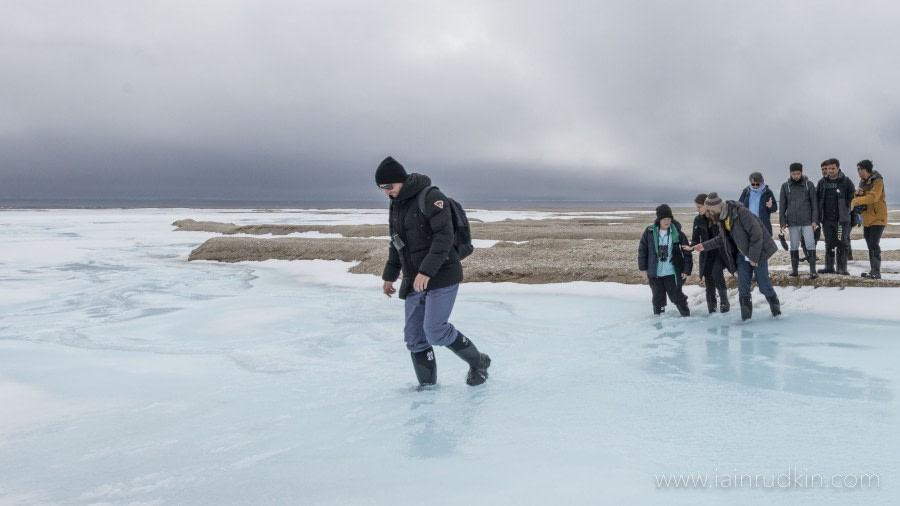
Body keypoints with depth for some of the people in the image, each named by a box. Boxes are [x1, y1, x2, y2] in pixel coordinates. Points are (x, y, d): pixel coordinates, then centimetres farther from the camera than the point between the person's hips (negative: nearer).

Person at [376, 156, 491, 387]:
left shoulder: (430, 197, -14)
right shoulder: (396, 205, 12)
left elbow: (444, 236, -22)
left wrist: (426, 271, -28)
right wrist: (389, 275, 23)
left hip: (442, 277, -8)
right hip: (414, 281, 8)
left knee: (435, 330, -13)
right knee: (414, 337, 3)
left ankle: (478, 362, 9)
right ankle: (427, 385, 15)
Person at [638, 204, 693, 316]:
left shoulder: (677, 234, -6)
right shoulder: (649, 232, -3)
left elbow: (687, 253, -3)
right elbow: (642, 251, 3)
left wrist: (686, 270, -8)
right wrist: (643, 268, 0)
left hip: (672, 273, -1)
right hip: (655, 274, 2)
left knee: (677, 297, 5)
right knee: (658, 299, 11)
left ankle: (686, 316, 21)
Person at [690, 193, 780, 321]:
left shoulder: (741, 213, -26)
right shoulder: (721, 218, -1)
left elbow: (757, 235, -24)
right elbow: (721, 239, 15)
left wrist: (754, 257, -21)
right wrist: (704, 245, 6)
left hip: (758, 252, -7)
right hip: (742, 255, 7)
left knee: (764, 286, 1)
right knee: (743, 288, 2)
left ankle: (776, 309, 24)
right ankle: (745, 317, 9)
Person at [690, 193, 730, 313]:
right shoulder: (698, 219, 1)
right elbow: (696, 238, 4)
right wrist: (691, 247, -17)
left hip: (721, 251, -4)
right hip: (707, 254, 4)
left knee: (716, 272, -27)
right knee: (709, 282, 3)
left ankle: (724, 302, -11)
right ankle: (712, 311, 10)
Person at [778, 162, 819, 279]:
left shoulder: (809, 184, 2)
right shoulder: (785, 186, 5)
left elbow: (814, 203, 2)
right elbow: (782, 205, 7)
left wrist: (814, 220, -4)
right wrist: (782, 222, 3)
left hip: (807, 221, -1)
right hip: (792, 222, 2)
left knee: (810, 244, -6)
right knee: (794, 246, 8)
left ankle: (813, 270, -5)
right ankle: (794, 269, 17)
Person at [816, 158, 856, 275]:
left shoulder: (846, 181, -4)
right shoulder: (822, 182, 6)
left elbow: (853, 197, -3)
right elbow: (816, 199, 10)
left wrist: (846, 208, -10)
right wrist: (818, 215, 5)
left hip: (842, 219, -3)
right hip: (827, 219, 4)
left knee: (842, 244, -2)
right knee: (829, 244, 11)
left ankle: (842, 268, 3)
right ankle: (829, 267, 18)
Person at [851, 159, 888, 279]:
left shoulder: (877, 181, -14)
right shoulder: (863, 181, 11)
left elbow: (873, 197, -27)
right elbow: (860, 198, 12)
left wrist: (855, 201, -24)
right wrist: (857, 194, -11)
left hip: (878, 218, -8)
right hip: (867, 218, 8)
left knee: (874, 245, -14)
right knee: (870, 246, 10)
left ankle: (876, 272, -13)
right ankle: (873, 271, 16)